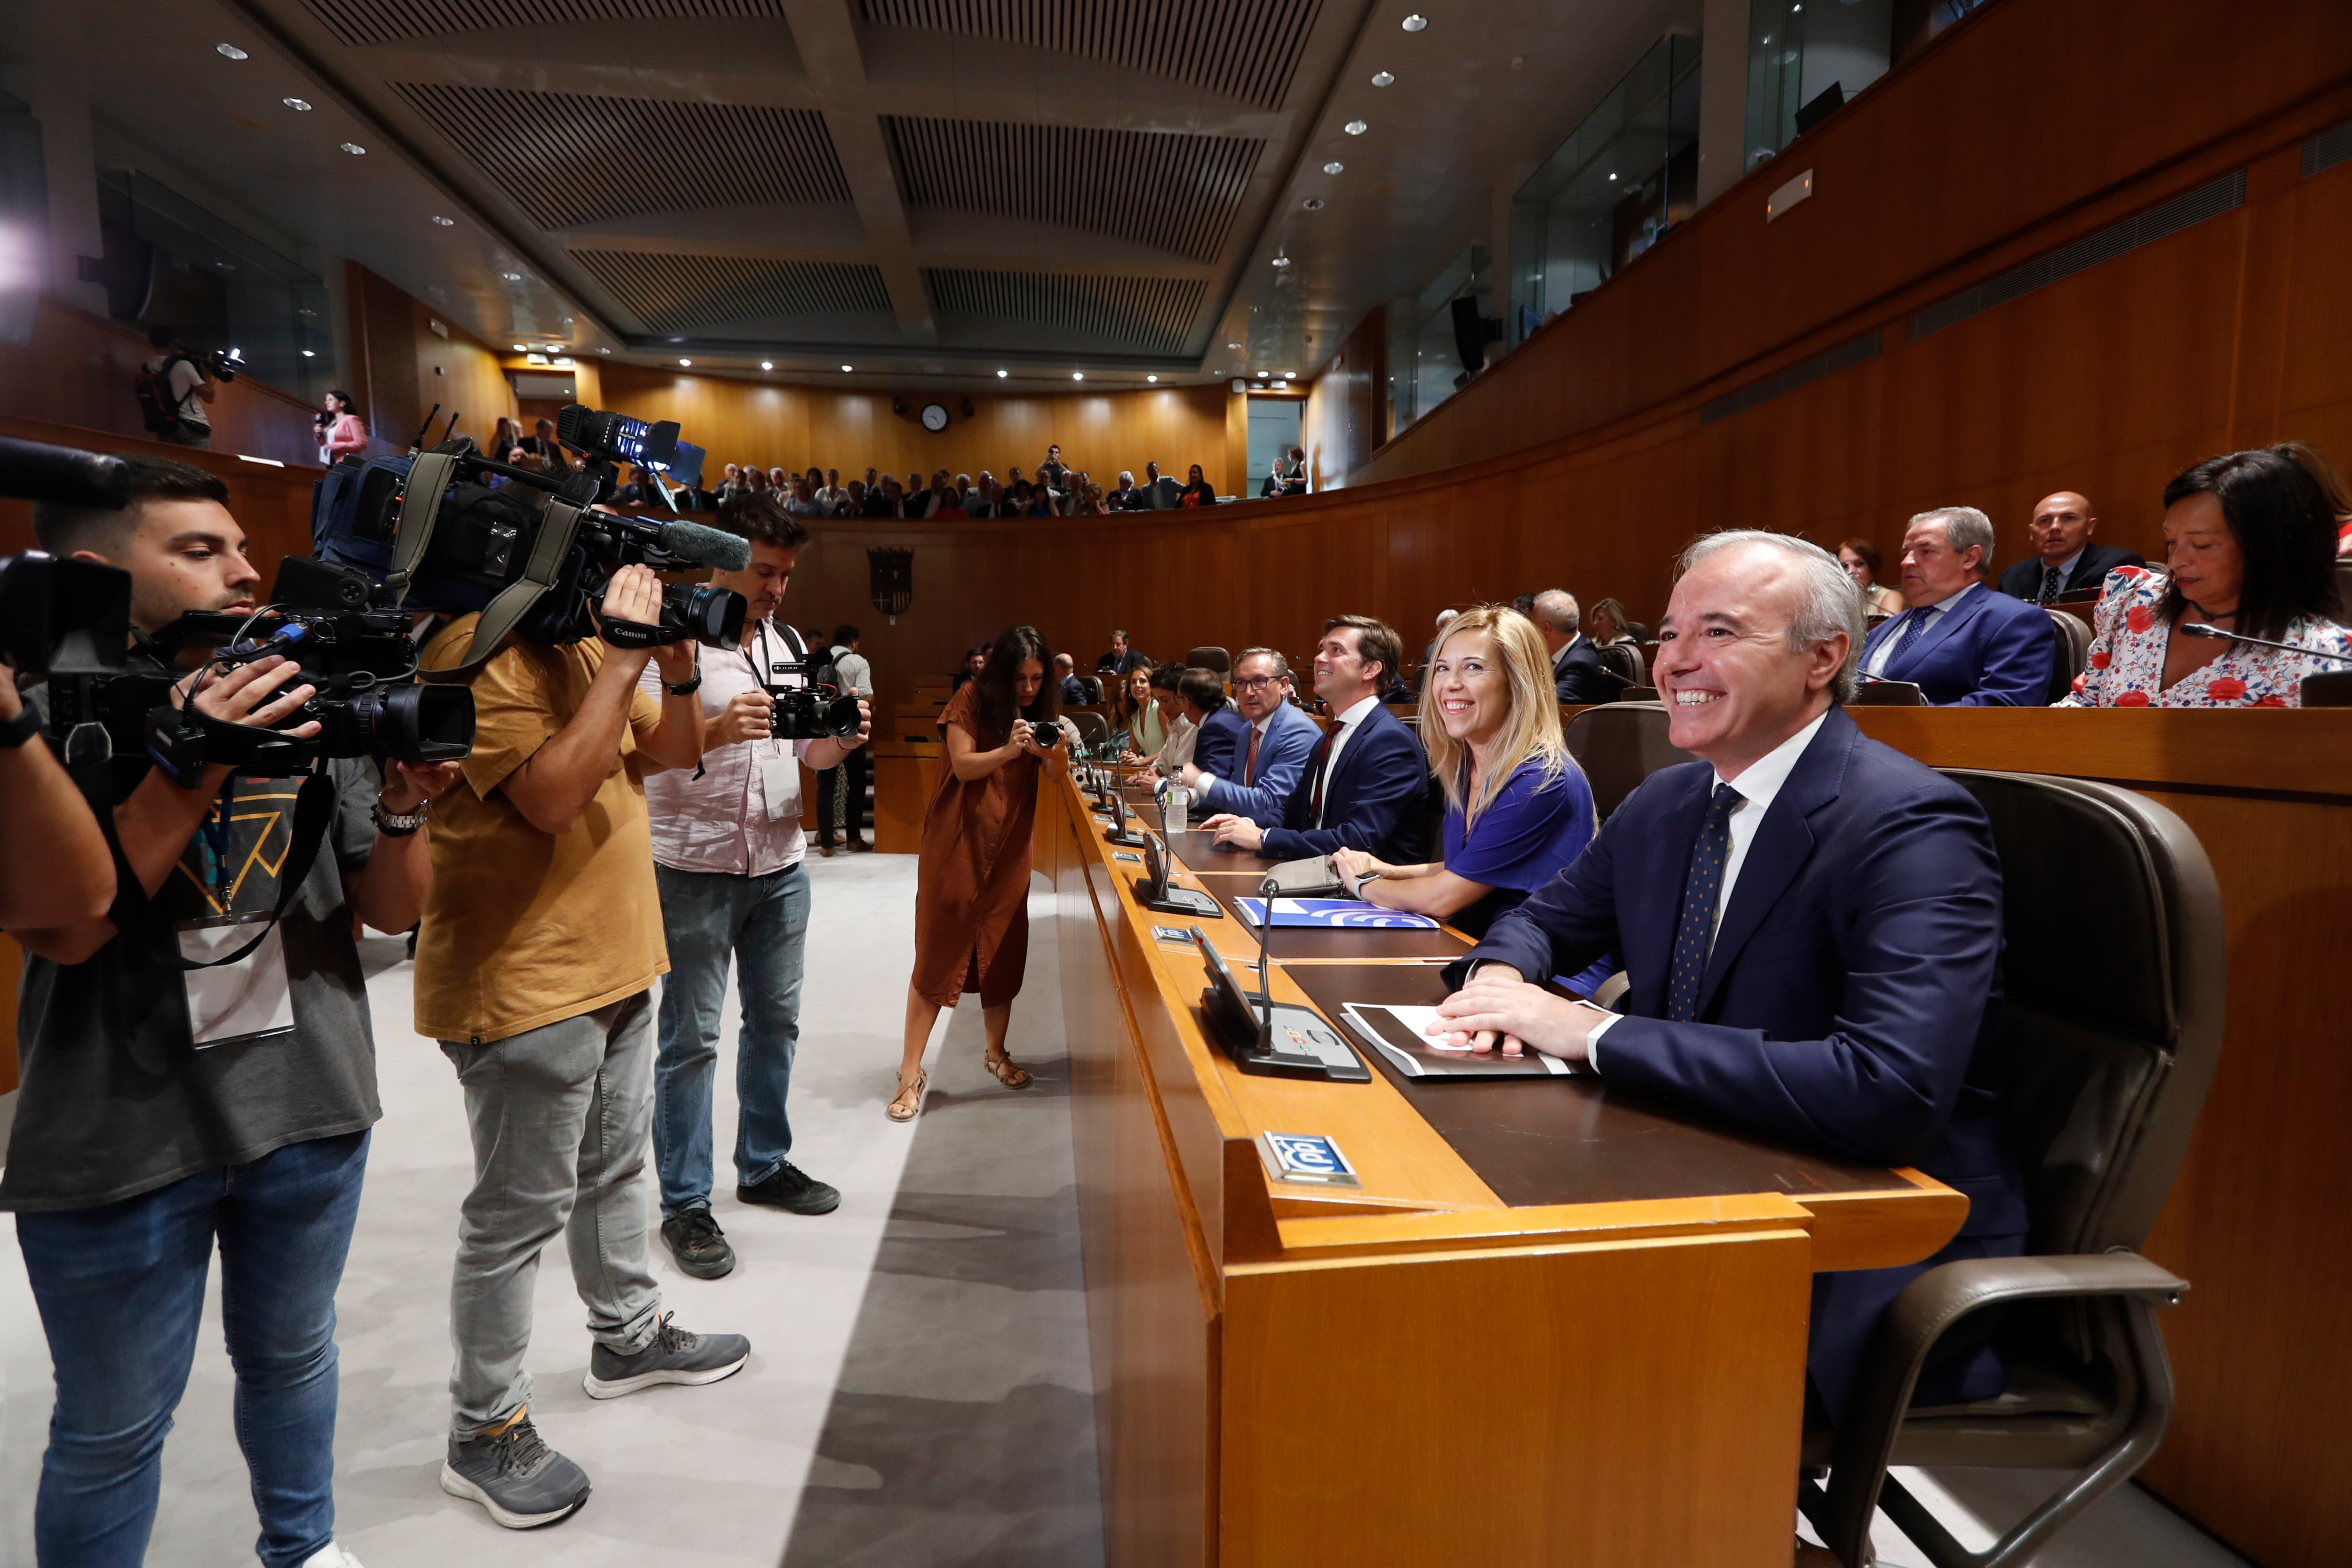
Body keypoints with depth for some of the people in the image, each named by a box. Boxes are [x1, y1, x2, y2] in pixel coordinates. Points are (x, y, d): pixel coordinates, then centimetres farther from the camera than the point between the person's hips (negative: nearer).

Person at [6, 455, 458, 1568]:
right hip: (119, 1141, -3)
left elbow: (391, 910, 1)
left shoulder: (309, 705, 2)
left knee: (292, 1358, 22)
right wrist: (193, 767, -25)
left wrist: (402, 807, -18)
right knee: (112, 1431, 13)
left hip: (312, 1111, 4)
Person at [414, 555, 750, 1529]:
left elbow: (673, 754, 11)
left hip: (614, 966, 9)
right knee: (520, 1214, 5)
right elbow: (552, 796, -28)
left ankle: (629, 1337, 43)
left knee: (614, 1168, 23)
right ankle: (485, 1433, 24)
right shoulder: (477, 652, -18)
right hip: (523, 987, -9)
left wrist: (677, 664, -6)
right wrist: (625, 659, -26)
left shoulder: (586, 641, 9)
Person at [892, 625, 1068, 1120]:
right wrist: (1008, 750, -31)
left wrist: (1053, 753, -19)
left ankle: (997, 1053, 28)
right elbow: (964, 766, -15)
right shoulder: (970, 701, -8)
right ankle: (911, 1072, 3)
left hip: (1010, 846, 5)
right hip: (958, 842, -5)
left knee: (1004, 950, 8)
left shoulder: (1037, 712, 8)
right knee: (938, 953, -4)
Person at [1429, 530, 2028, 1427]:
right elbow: (1545, 919, 16)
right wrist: (1500, 976, -9)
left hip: (1874, 1268, -6)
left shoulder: (1911, 826, -19)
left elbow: (1891, 1093, -32)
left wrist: (1595, 1034, -29)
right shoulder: (1666, 803, 4)